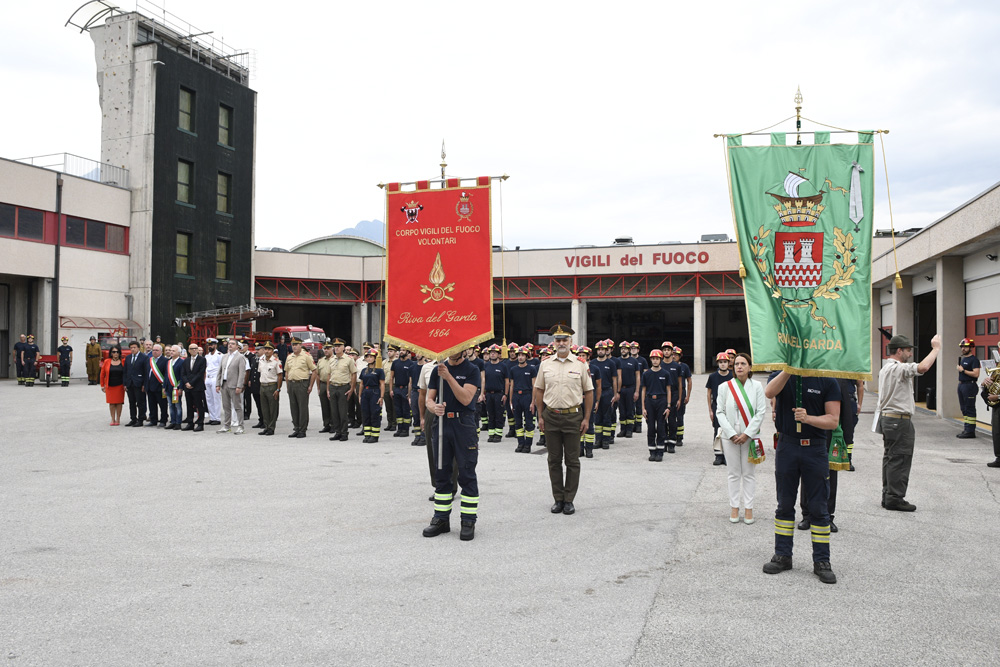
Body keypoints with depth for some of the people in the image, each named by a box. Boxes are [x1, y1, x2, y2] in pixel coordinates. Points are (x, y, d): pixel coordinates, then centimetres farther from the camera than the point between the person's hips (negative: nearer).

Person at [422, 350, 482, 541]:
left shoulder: (471, 370, -2)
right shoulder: (438, 370, 12)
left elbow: (466, 398, -14)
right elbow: (429, 398, 9)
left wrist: (449, 377, -21)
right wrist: (434, 407, -14)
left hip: (463, 424, -4)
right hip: (441, 423, 5)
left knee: (466, 474, -1)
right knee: (441, 474, 10)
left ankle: (469, 522, 5)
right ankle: (441, 519, 19)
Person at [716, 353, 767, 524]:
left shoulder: (757, 386, -2)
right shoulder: (725, 387, -1)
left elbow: (761, 412, -4)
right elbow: (720, 412, -1)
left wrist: (747, 434, -11)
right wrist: (732, 434, -10)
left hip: (750, 436, -1)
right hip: (730, 437, 1)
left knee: (748, 473, 6)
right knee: (734, 473, 8)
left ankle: (748, 508, 14)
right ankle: (734, 507, 17)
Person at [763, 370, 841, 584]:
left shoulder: (827, 381, -2)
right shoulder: (782, 375, 3)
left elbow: (833, 420, -7)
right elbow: (769, 393, -20)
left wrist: (808, 418, -23)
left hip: (815, 448, -1)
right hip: (786, 447, 2)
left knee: (818, 508, 4)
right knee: (785, 505, 11)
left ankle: (821, 561, 15)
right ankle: (782, 556, 22)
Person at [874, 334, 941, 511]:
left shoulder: (885, 368, 17)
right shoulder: (897, 368, -17)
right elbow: (923, 367, -32)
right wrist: (936, 348, -19)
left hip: (887, 418, 11)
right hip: (900, 421, -11)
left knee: (890, 458, 13)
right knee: (899, 460, -5)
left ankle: (888, 496, 19)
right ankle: (895, 499, -2)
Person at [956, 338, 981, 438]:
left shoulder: (974, 359, -11)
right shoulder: (962, 358, 17)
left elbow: (976, 374, -21)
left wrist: (963, 370, -16)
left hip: (969, 385, -9)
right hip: (961, 385, 10)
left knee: (969, 409, -7)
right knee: (964, 408, 13)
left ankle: (970, 431, -6)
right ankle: (965, 429, 19)